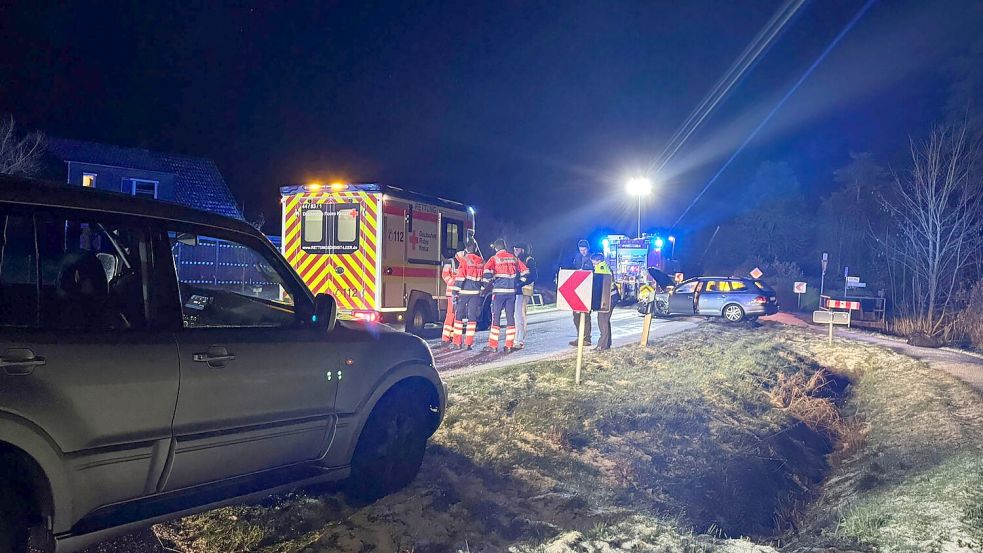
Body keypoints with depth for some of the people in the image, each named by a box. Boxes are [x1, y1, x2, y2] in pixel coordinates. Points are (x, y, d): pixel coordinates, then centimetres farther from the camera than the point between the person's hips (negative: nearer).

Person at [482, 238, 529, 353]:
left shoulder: (494, 258, -3)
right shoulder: (513, 258, 10)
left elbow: (487, 271, -20)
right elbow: (525, 271, 11)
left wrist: (488, 283, -4)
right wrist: (519, 283, 20)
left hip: (499, 291, -3)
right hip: (511, 292, 3)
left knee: (496, 317, 2)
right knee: (510, 317, 7)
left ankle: (493, 345, 2)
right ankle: (509, 346, 7)